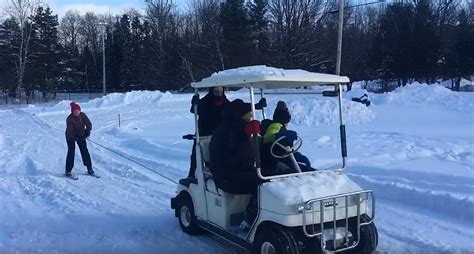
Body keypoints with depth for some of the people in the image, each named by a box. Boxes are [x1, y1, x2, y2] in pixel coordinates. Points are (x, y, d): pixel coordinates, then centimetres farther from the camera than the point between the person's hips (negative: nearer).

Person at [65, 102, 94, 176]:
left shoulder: (83, 115, -12)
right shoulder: (69, 119, -25)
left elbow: (89, 124, -11)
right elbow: (70, 130, -32)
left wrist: (87, 131, -29)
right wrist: (75, 137, -44)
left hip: (81, 135, 4)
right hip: (71, 137, -4)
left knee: (85, 151, 0)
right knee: (71, 152, -9)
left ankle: (89, 168, 6)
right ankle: (68, 170, -2)